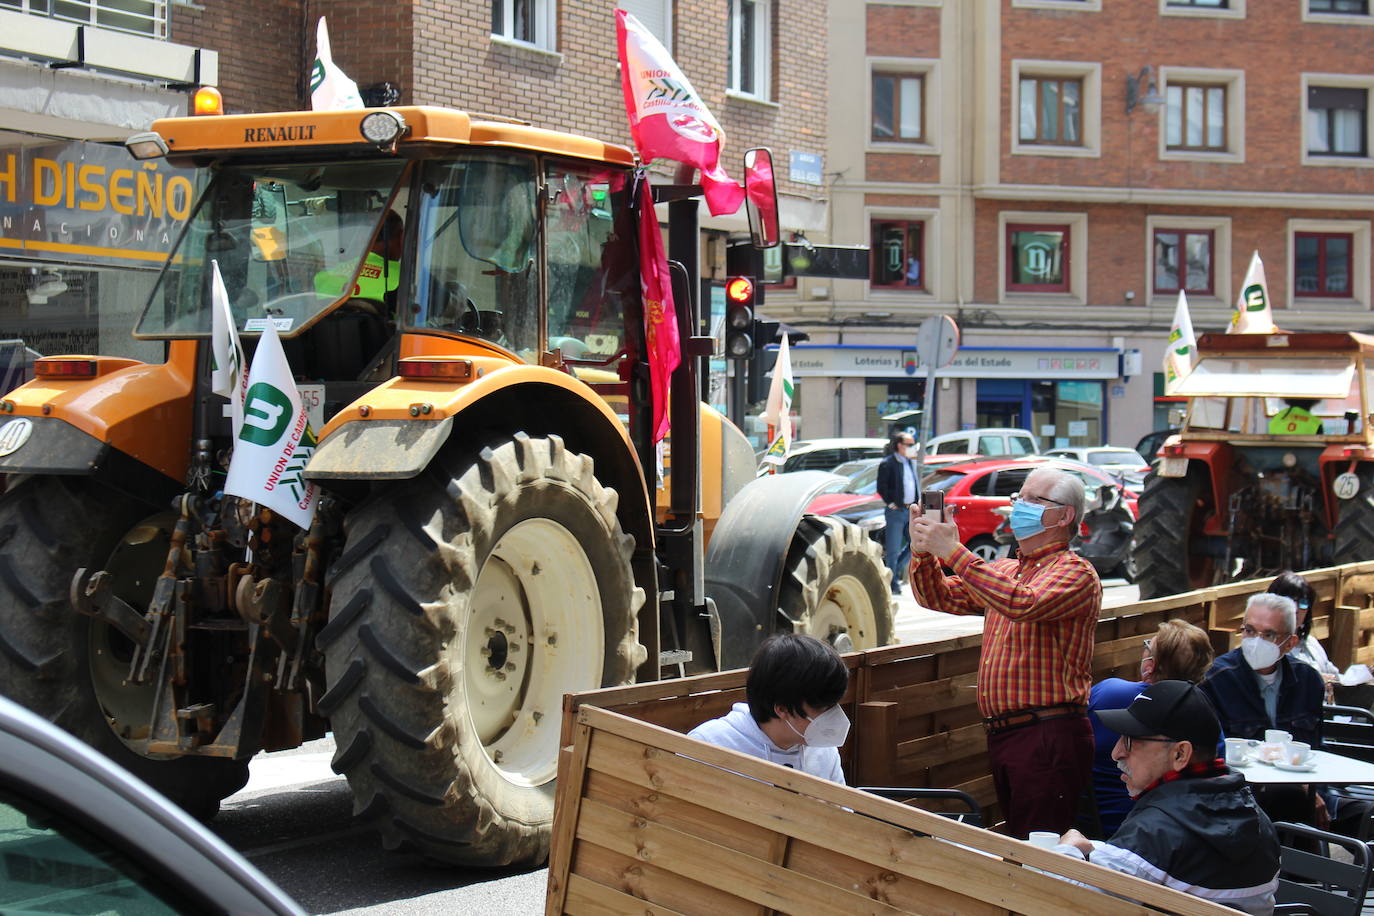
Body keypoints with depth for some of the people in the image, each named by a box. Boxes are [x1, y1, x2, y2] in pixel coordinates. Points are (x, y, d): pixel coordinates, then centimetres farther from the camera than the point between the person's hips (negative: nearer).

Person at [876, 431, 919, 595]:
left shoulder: (911, 462, 14)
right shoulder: (887, 464, -9)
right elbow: (881, 488, -11)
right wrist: (890, 504, -13)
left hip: (911, 510, 7)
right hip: (896, 511, -7)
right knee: (893, 549, -2)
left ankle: (896, 566, 27)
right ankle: (893, 584, 3)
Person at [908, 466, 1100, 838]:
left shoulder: (1075, 571, -7)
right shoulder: (1003, 571, 20)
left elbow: (1023, 604, -26)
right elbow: (941, 597, 17)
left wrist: (954, 552, -25)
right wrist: (923, 552, -4)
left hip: (1049, 737, -8)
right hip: (1001, 734, 8)